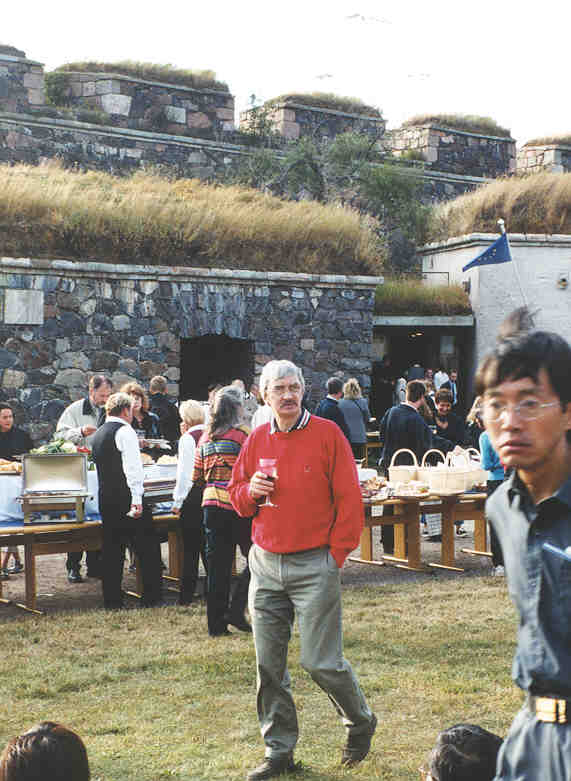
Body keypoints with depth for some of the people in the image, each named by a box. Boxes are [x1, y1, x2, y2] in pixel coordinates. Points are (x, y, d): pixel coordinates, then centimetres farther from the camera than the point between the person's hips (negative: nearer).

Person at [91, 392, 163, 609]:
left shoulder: (98, 434, 16)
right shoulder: (125, 431, -9)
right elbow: (132, 467, -18)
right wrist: (136, 499, -21)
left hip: (105, 499, 8)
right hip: (127, 498, -8)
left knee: (112, 549, 10)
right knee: (148, 549, 0)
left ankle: (112, 599, 11)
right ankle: (152, 597, 2)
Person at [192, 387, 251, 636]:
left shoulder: (205, 438, 10)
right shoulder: (242, 434, -7)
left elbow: (196, 477, 14)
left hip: (211, 504, 6)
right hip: (237, 505, -6)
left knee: (217, 565, 9)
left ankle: (216, 624, 12)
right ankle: (235, 610, 0)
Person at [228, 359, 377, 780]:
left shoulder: (327, 433, -5)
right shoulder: (257, 440, 8)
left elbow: (349, 499, -5)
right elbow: (237, 494, 17)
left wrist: (336, 555, -7)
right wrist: (251, 491, -6)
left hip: (314, 565, -5)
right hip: (265, 565, 5)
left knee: (321, 660, -4)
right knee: (269, 663, 7)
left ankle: (361, 721, 24)